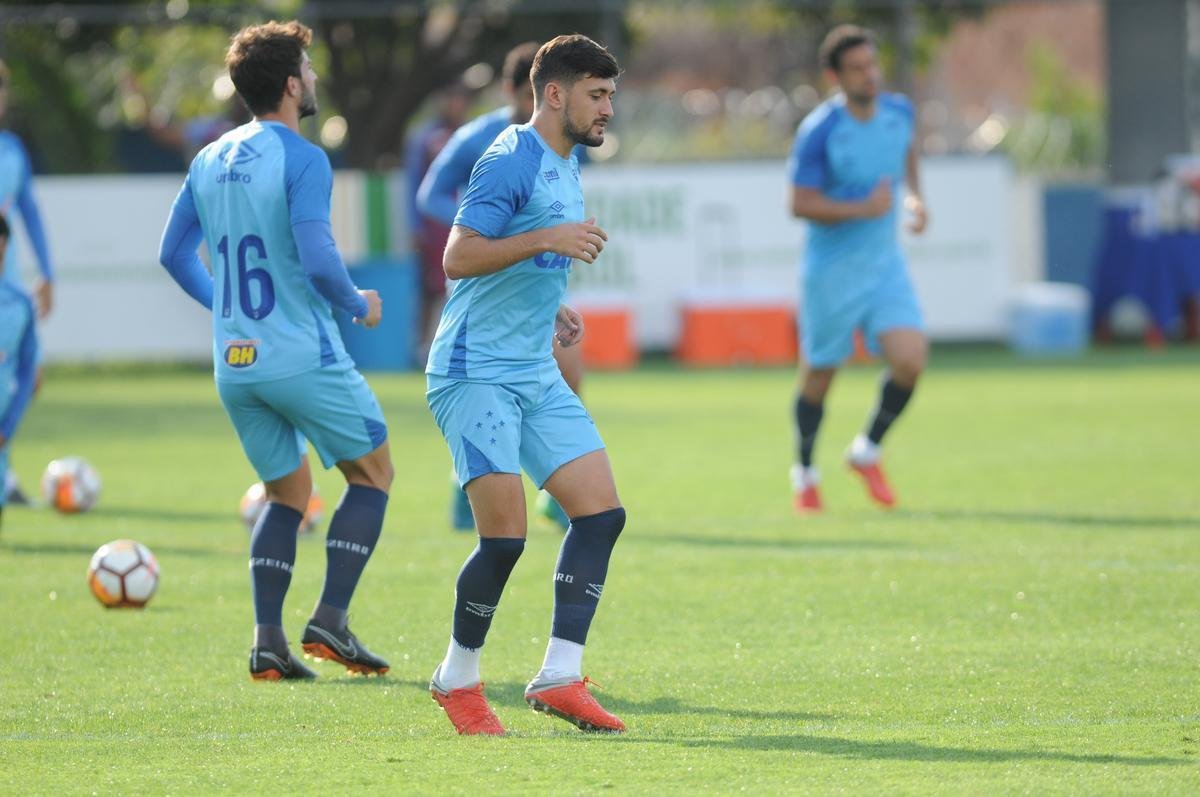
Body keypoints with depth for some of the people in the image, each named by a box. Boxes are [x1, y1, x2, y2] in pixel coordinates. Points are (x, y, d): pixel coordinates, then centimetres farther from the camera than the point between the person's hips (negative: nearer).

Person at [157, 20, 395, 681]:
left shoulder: (210, 160, 8)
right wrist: (359, 305, -3)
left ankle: (267, 642, 6)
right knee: (372, 471, 11)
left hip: (234, 365, 7)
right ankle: (329, 621, 1)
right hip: (304, 357, -7)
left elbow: (173, 252, 15)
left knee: (287, 493, 19)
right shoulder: (302, 161, -14)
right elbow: (317, 264, -22)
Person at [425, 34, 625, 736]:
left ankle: (560, 678, 0)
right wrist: (548, 238, -27)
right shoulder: (513, 160, -13)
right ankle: (457, 681, 6)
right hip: (476, 370, -9)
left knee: (602, 512, -2)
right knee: (505, 535, -13)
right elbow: (458, 258, -21)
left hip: (536, 375, 9)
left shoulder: (564, 167, 16)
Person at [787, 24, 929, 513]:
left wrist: (914, 197, 11)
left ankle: (867, 452, 12)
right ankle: (805, 473, 30)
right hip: (830, 271, -4)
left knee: (909, 361, -12)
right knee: (819, 375, 7)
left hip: (884, 265, 4)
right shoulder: (819, 132, -18)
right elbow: (800, 204, -17)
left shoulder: (898, 111, -1)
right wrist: (863, 209, -27)